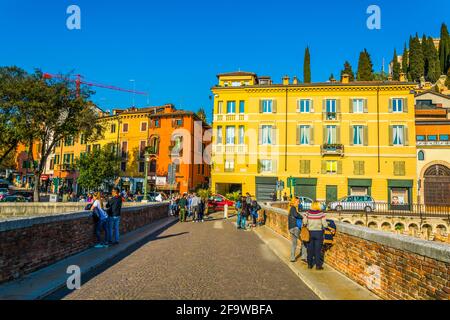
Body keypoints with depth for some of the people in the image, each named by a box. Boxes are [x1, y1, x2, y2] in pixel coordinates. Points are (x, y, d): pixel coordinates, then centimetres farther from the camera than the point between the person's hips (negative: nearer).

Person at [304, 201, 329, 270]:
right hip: (318, 232, -2)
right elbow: (325, 224, -12)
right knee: (318, 249, 6)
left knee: (310, 249, 12)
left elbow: (304, 222, -5)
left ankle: (310, 264, 20)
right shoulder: (321, 213, -11)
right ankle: (318, 265, 12)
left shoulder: (308, 212, -6)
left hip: (310, 232, 2)